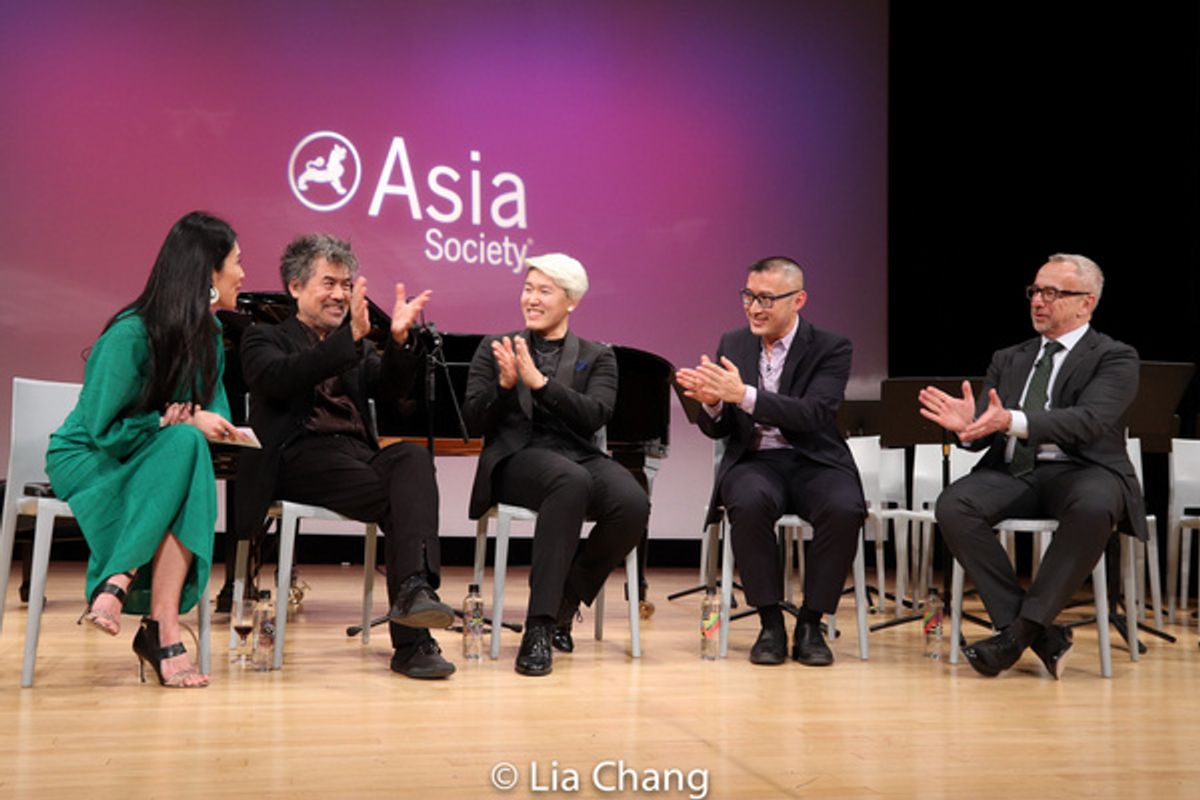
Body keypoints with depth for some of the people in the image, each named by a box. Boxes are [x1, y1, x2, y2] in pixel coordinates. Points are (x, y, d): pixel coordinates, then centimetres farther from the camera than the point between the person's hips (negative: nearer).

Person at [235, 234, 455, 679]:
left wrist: (399, 340, -7)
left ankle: (414, 589, -45)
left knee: (413, 457, -32)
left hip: (358, 454, 4)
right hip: (299, 456, -4)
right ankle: (411, 641, -29)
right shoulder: (266, 339, 13)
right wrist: (351, 337, -20)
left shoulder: (357, 348, 29)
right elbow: (279, 379, -11)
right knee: (399, 503, -30)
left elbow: (390, 390, 12)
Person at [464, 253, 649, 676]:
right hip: (515, 457, -2)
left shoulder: (597, 356, 15)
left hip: (580, 456, 2)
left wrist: (539, 381, -16)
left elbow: (595, 416, -5)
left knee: (633, 504, -31)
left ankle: (565, 603, -5)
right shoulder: (494, 348, 15)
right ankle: (538, 627, -33)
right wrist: (505, 384, -12)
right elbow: (474, 423, 6)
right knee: (572, 481, -38)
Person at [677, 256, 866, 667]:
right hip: (754, 461, 1)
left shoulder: (831, 348, -2)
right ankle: (770, 623, -16)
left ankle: (810, 624, -13)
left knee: (843, 509, -33)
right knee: (749, 503, -33)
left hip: (814, 461, -1)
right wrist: (711, 403, -17)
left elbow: (814, 415, -20)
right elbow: (718, 430, 8)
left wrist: (745, 395, -31)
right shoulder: (733, 344, 9)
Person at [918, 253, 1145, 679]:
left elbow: (1089, 420, -16)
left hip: (1079, 472, -4)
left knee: (1092, 507, -39)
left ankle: (1022, 628, -24)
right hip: (1012, 472, 4)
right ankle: (1040, 635, -21)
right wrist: (968, 424, -15)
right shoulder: (1009, 359, 20)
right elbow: (983, 434, 12)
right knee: (952, 506, -26)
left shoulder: (1115, 357, 4)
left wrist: (1013, 421, -31)